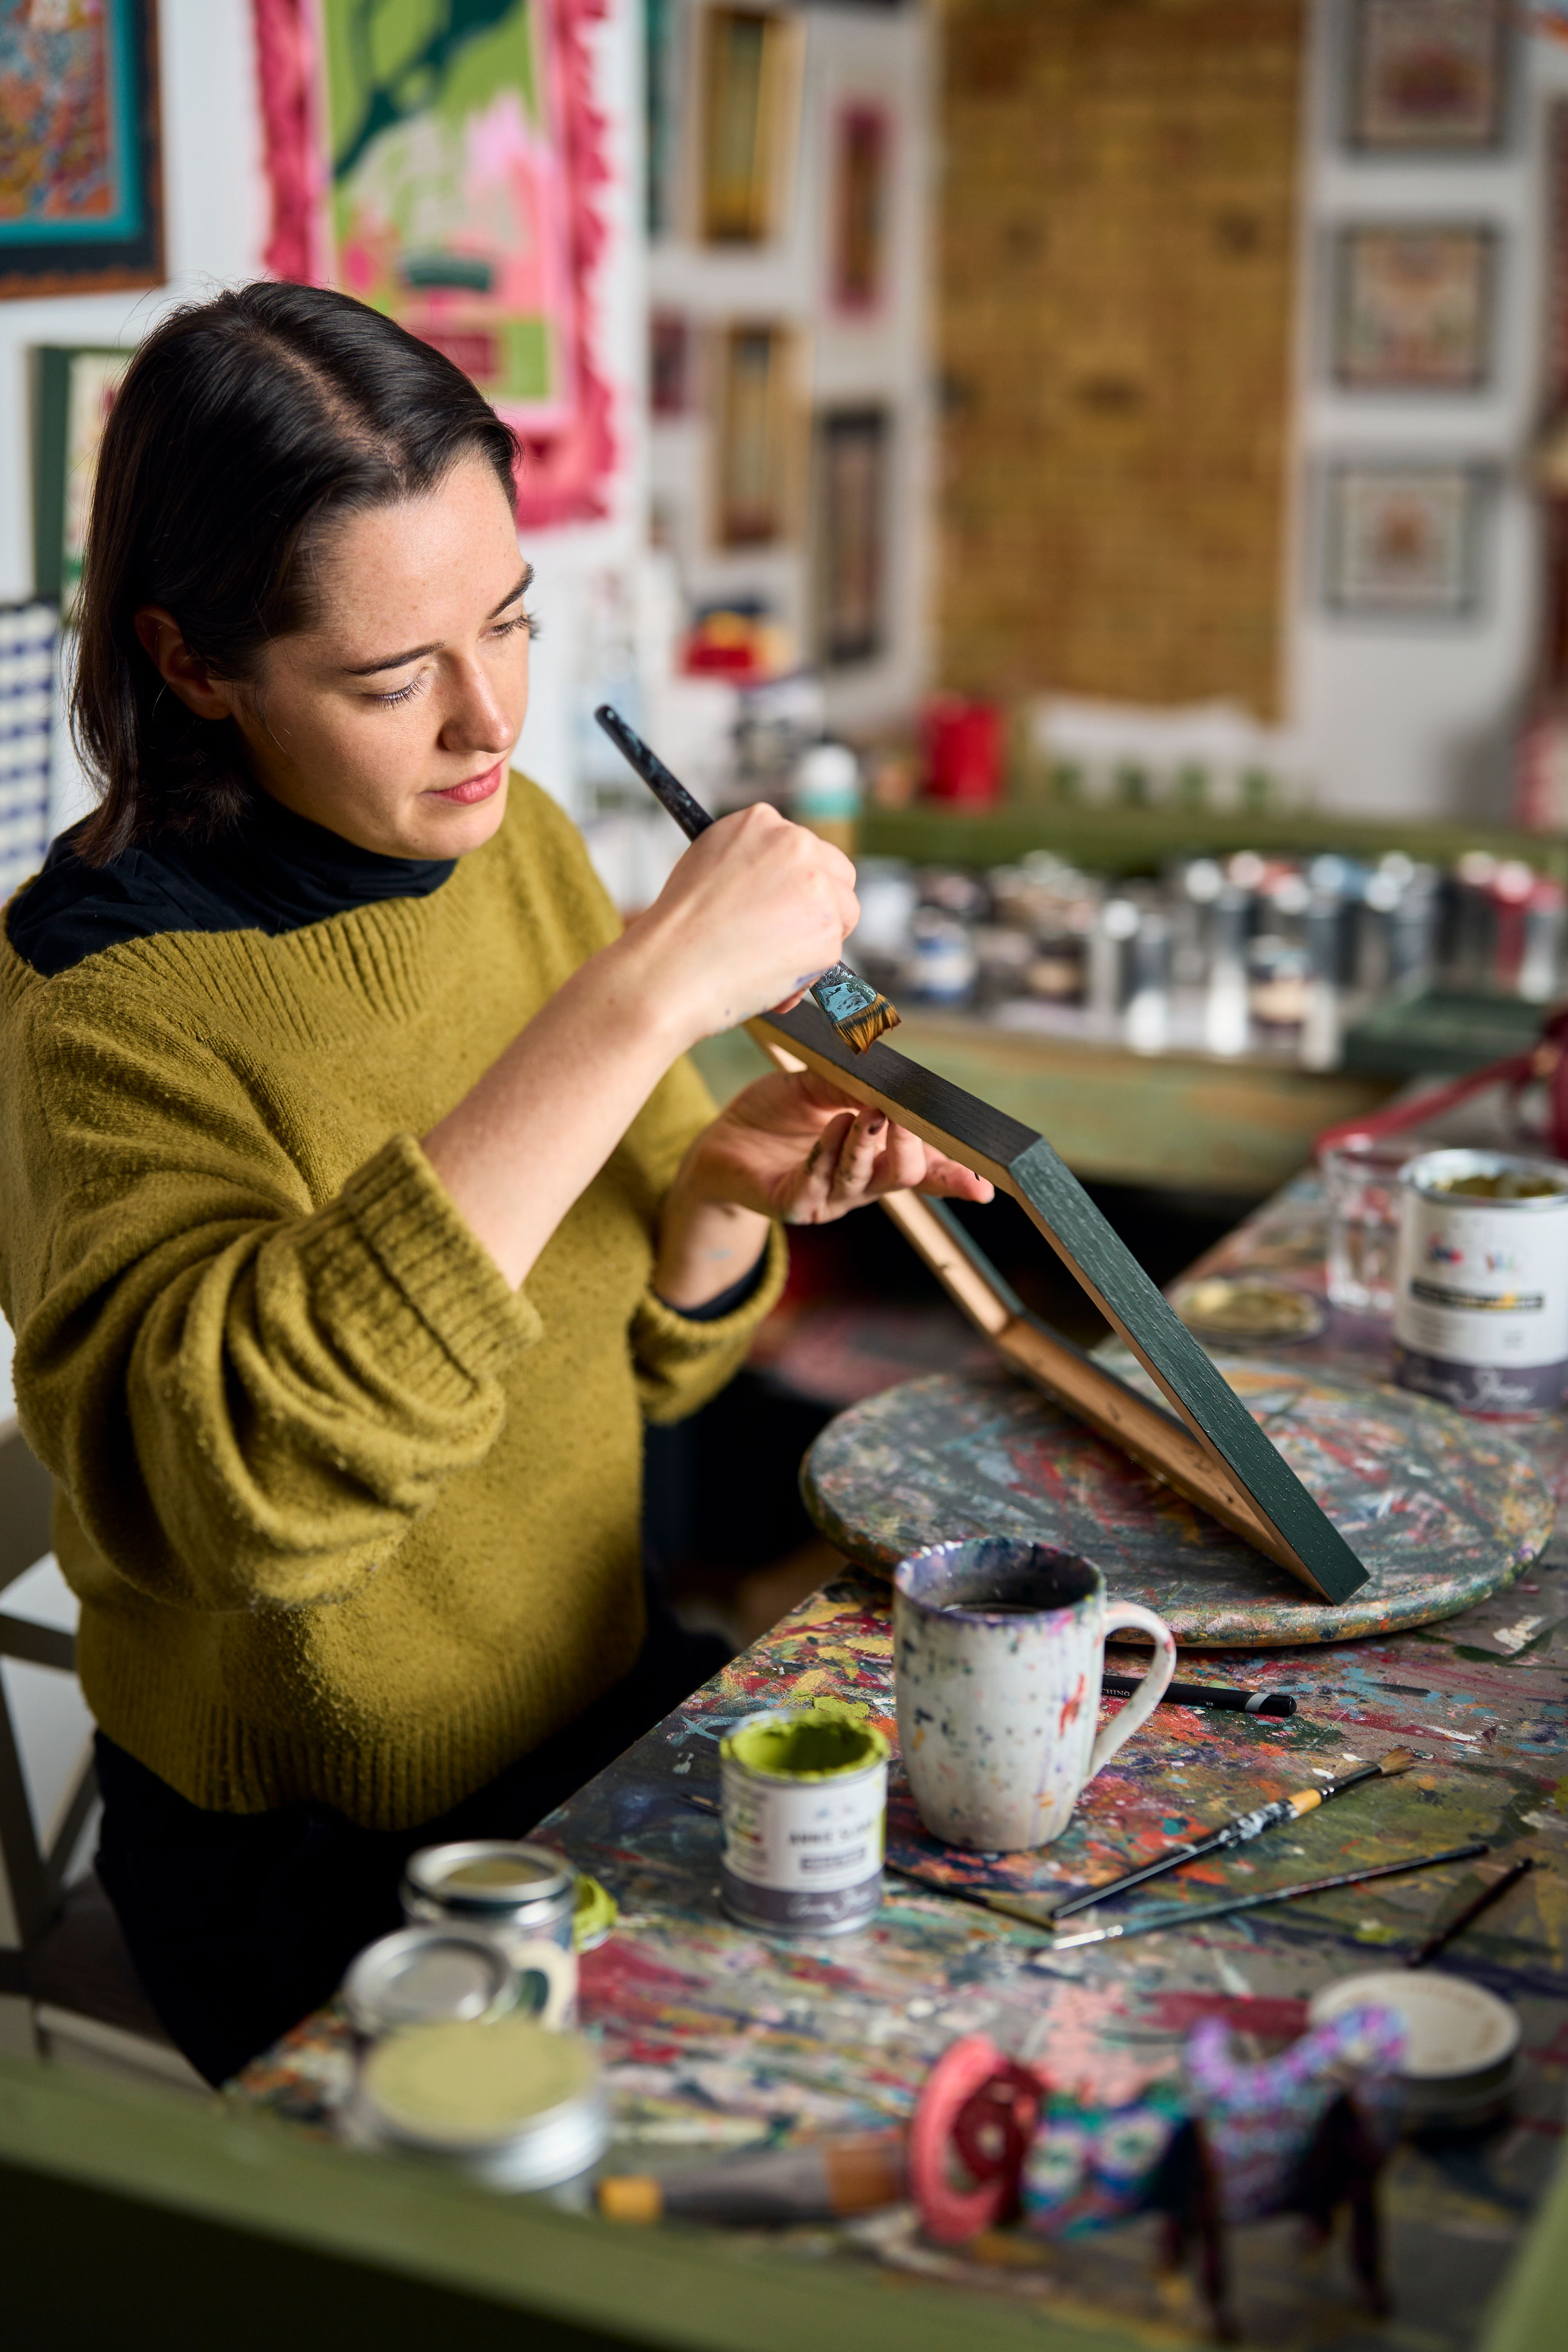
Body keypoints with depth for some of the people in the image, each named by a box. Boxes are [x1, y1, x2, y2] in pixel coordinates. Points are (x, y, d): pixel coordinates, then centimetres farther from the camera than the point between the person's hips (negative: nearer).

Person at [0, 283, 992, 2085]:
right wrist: (636, 1003, -43)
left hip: (613, 1702, 6)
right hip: (334, 1870, -6)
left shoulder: (513, 842, -4)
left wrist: (728, 1189, -18)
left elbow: (638, 1360, 5)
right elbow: (238, 1483, -43)